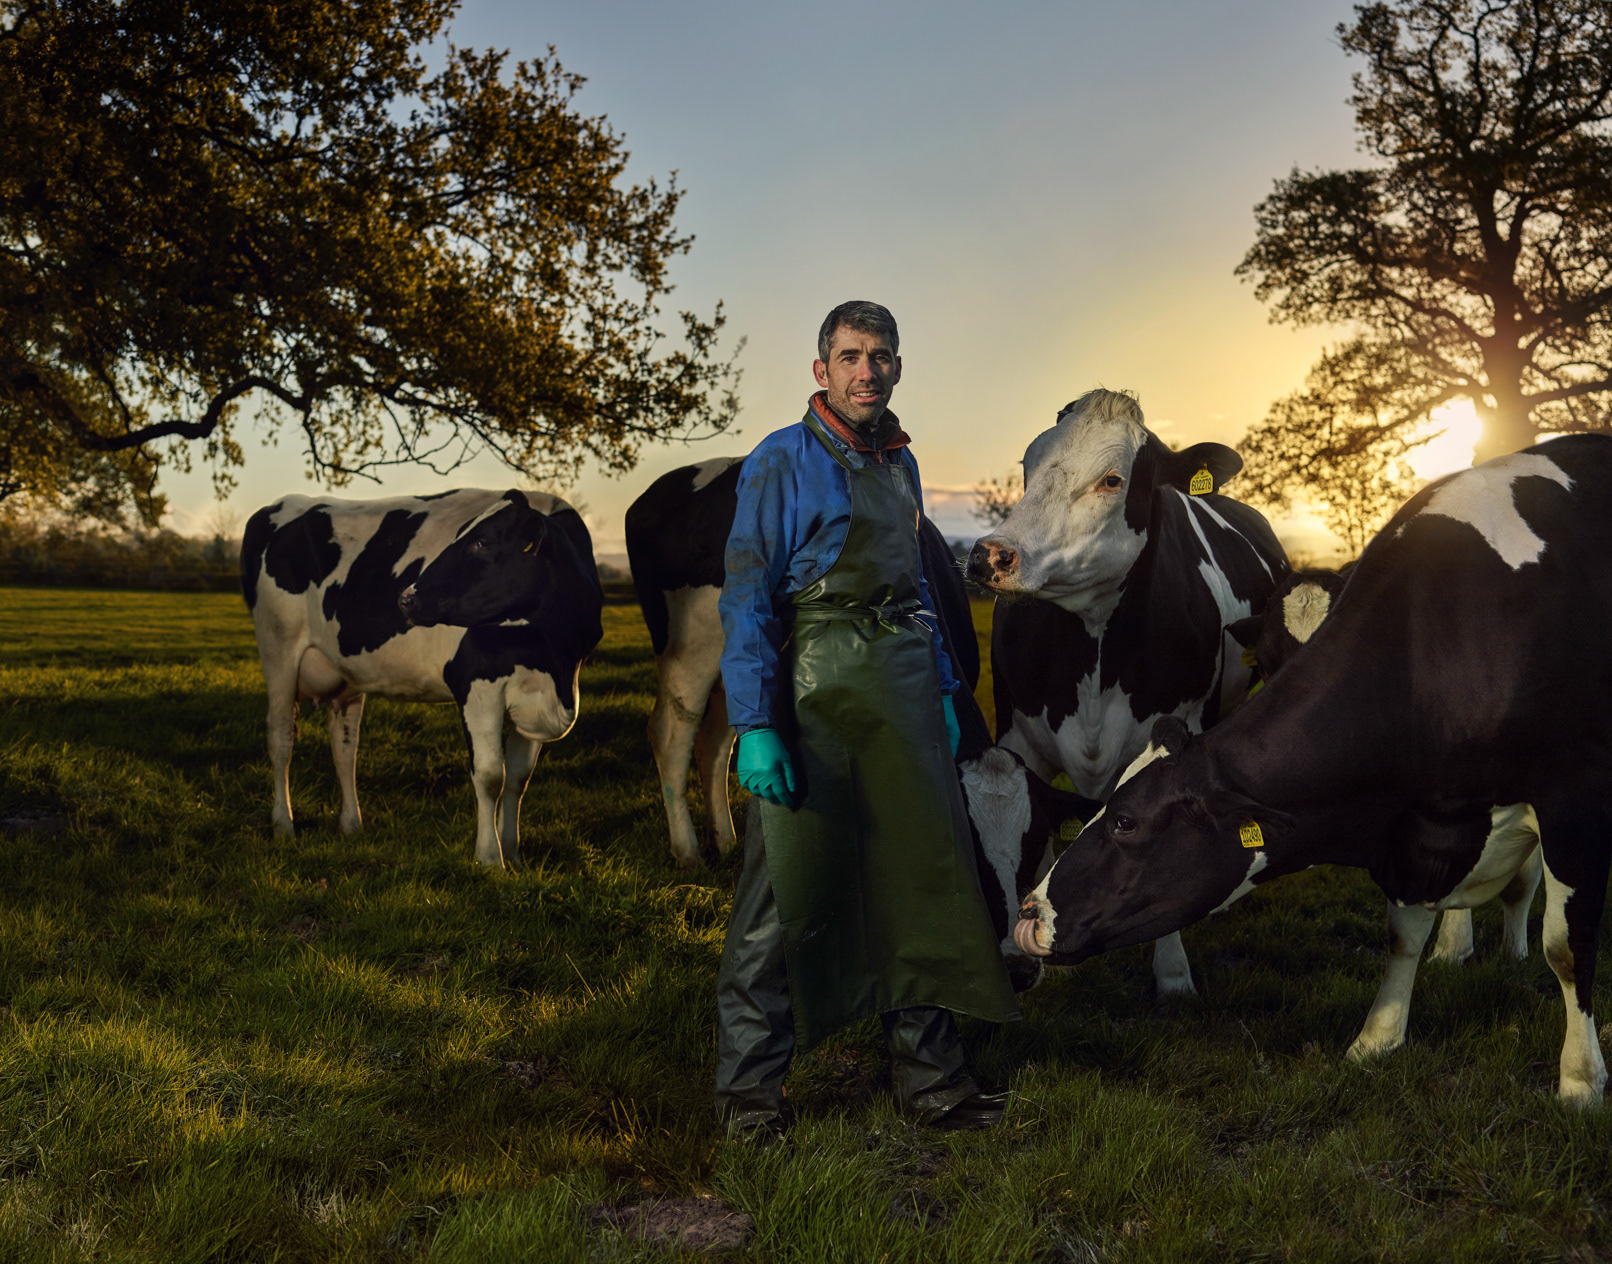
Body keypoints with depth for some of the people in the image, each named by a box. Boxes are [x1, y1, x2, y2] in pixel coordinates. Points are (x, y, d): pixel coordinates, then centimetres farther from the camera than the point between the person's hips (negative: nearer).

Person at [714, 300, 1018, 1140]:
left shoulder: (900, 464, 17)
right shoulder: (783, 463, -4)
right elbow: (746, 601, -9)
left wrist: (942, 690, 16)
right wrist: (754, 727, -17)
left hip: (904, 687, 7)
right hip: (815, 688, -6)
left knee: (926, 874, 8)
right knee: (789, 885, -3)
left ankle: (928, 1074, 20)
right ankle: (748, 1086, 9)